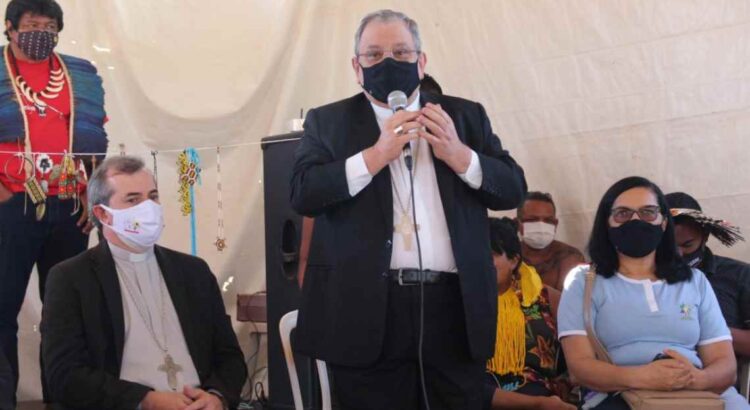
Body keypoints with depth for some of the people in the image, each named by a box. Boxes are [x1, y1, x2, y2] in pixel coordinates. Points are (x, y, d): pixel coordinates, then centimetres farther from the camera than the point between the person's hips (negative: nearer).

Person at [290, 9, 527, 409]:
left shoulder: (465, 115, 13)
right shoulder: (327, 121, 7)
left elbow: (513, 189, 7)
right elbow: (302, 194, -6)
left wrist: (459, 154, -9)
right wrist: (376, 154, -14)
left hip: (455, 305, 2)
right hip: (366, 309, -2)